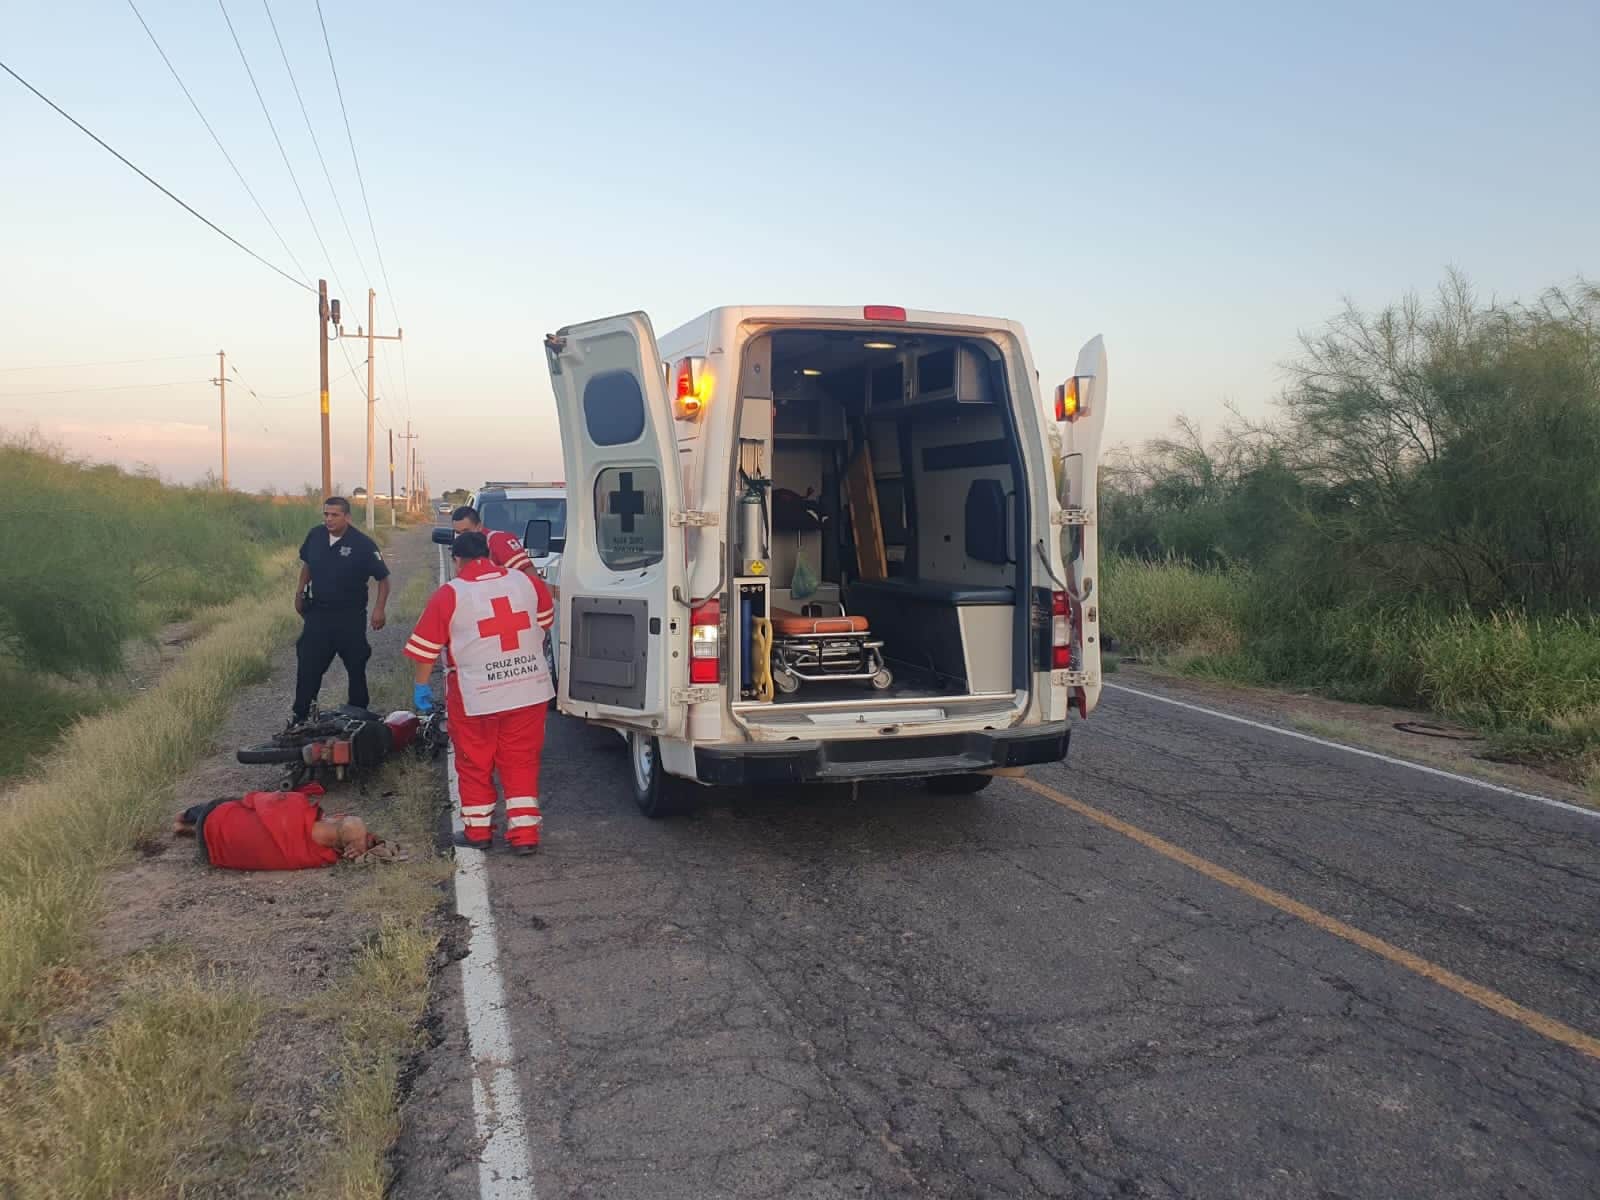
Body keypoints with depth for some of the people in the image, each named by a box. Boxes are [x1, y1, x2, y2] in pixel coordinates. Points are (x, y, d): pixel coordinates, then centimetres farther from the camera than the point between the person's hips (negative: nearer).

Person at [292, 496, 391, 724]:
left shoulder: (362, 544, -12)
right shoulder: (315, 536, 0)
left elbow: (383, 578, -8)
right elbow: (306, 564, 19)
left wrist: (379, 609, -16)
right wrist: (299, 592, 15)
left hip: (351, 617, -3)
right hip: (318, 613, 4)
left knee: (356, 666, 8)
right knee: (308, 666, 4)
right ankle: (300, 715, 14)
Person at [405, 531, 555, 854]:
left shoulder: (448, 595, -9)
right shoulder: (527, 582, 1)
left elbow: (426, 647, -3)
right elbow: (545, 619, 18)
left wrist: (421, 686, 10)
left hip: (475, 696, -3)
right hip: (529, 691, 3)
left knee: (475, 764, 14)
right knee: (521, 761, 11)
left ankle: (477, 830, 23)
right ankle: (525, 832, 9)